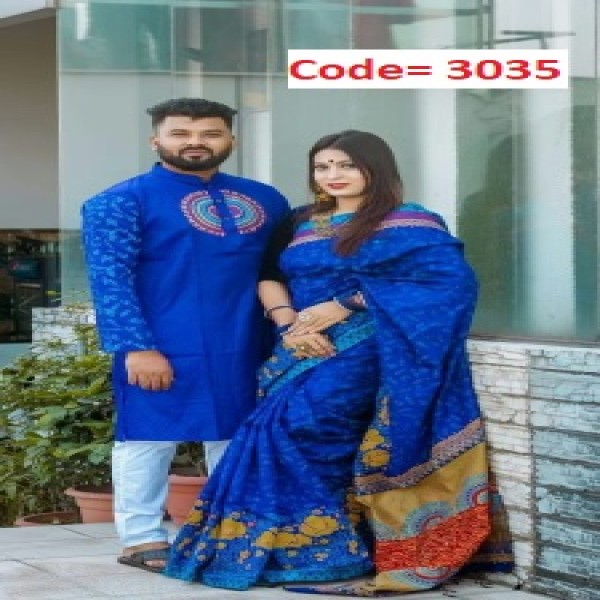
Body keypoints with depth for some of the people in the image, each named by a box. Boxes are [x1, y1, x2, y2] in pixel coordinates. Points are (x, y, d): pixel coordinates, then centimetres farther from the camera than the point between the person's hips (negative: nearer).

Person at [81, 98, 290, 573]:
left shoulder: (265, 200, 12)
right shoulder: (122, 202, -5)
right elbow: (109, 278, -12)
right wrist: (136, 346, -19)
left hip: (243, 350, 5)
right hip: (163, 350, -5)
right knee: (148, 439, 1)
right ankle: (142, 538, 10)